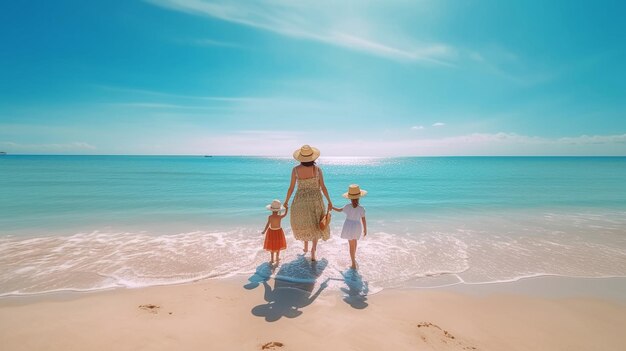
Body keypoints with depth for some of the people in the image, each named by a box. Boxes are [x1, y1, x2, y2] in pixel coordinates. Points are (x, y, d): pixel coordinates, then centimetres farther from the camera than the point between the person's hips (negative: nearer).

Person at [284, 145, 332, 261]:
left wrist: (286, 201, 8)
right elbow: (323, 187, -7)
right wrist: (329, 201, 5)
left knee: (302, 223, 27)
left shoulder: (295, 169, -12)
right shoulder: (317, 169, -12)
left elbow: (291, 188, -7)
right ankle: (313, 251, 9)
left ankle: (306, 247, 40)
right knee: (316, 225, 18)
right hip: (315, 199, 0)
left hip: (300, 200, 1)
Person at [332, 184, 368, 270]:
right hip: (357, 227, 1)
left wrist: (332, 207, 22)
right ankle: (354, 256, 50)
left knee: (352, 245, 6)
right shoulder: (361, 208, -14)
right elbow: (363, 220, -10)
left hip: (349, 226, -1)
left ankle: (354, 264, 7)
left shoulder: (347, 206, -11)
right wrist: (365, 230, 4)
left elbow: (339, 210, 6)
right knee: (354, 241, 27)